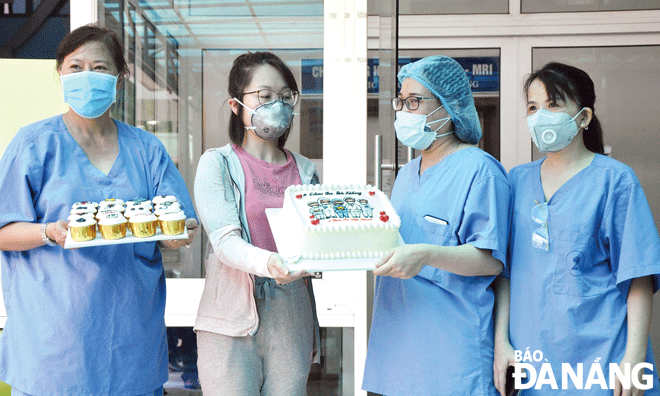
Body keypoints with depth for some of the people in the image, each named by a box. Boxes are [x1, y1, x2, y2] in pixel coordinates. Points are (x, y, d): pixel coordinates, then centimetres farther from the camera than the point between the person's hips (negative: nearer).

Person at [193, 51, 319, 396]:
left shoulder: (304, 170, 13)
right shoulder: (217, 164, -1)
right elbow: (225, 240, -15)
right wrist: (266, 262, -33)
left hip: (291, 319, 4)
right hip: (232, 321, -3)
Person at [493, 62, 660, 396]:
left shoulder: (614, 179, -4)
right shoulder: (518, 180, 8)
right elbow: (505, 270, 8)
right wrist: (501, 341, 2)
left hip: (598, 356, -3)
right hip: (530, 353, 4)